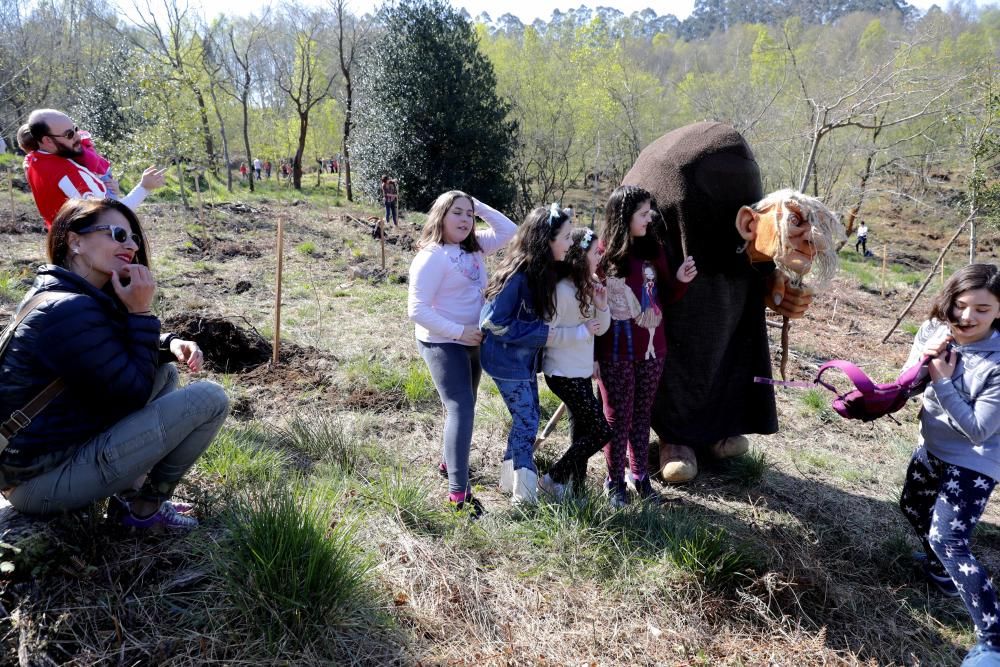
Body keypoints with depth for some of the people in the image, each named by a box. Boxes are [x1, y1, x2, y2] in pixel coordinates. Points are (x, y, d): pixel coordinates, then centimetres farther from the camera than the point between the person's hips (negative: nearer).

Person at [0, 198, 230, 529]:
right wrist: (140, 312, -16)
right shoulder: (69, 311, -23)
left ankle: (128, 489, 12)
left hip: (45, 451, 10)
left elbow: (124, 351, 18)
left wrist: (170, 344, -3)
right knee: (209, 399, -15)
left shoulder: (80, 296, 7)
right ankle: (146, 507, 4)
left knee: (165, 372, 18)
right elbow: (134, 393, -19)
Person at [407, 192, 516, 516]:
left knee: (463, 406, 20)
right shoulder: (431, 256, -18)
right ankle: (458, 492, -13)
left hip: (471, 342, 9)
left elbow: (509, 231, 8)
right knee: (461, 408, -15)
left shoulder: (475, 247, 5)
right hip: (442, 343, -9)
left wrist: (480, 207, -1)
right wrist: (458, 331, -22)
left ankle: (449, 462, 42)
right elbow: (417, 310, -22)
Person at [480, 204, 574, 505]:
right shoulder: (517, 275, -25)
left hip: (526, 358, 8)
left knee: (530, 417, 15)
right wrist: (542, 333, -23)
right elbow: (493, 322, -24)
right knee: (526, 421, 0)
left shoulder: (542, 271, 1)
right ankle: (523, 493, 15)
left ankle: (510, 477, 32)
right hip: (506, 359, -8)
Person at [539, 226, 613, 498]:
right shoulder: (561, 290, -19)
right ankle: (553, 479, 4)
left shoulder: (588, 286, 7)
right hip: (564, 374, -9)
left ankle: (577, 485, 25)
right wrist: (582, 331, -19)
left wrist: (601, 306, -8)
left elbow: (601, 328, 10)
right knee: (601, 431, -5)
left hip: (581, 372, 9)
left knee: (582, 430, 13)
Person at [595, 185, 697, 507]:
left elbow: (664, 297, 13)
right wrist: (590, 355, -11)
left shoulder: (654, 249, 4)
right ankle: (615, 481, 23)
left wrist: (680, 281, -8)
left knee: (642, 414, 15)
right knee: (618, 418, 8)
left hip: (651, 350, 4)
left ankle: (640, 475, 30)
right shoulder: (601, 254, -9)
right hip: (614, 354, -4)